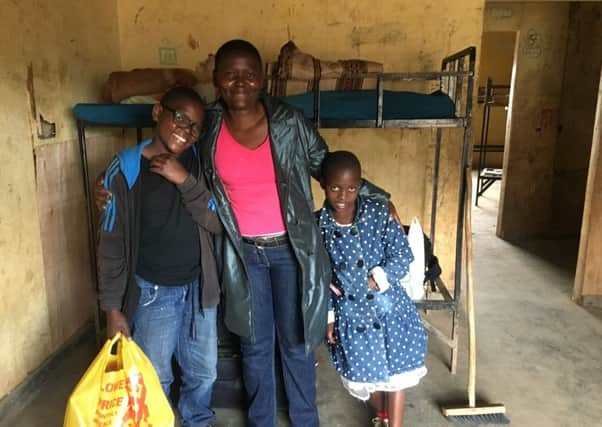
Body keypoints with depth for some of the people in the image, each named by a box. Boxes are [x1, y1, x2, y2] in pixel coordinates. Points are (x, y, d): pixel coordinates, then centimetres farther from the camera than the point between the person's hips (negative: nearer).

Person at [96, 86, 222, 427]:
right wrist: (113, 308, -7)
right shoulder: (125, 169, -12)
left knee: (204, 372, 19)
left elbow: (217, 223, -10)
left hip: (198, 288, 4)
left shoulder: (197, 162, -3)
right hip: (152, 293, -3)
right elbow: (112, 244, -7)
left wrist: (185, 181, -23)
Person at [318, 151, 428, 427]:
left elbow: (403, 256, -8)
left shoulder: (379, 214, -12)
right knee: (366, 372, 17)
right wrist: (328, 316, -1)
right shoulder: (316, 226, -9)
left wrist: (374, 280, -17)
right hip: (350, 312, 1)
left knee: (397, 370, 7)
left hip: (388, 305, -1)